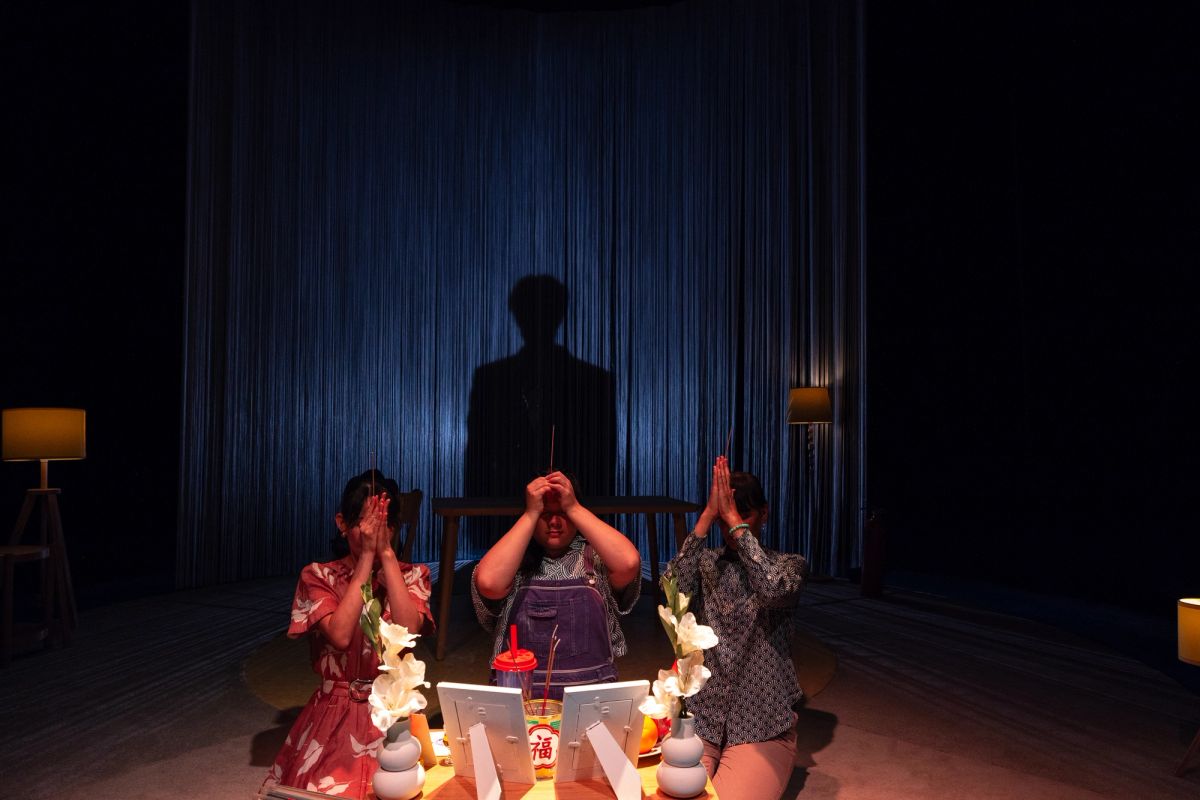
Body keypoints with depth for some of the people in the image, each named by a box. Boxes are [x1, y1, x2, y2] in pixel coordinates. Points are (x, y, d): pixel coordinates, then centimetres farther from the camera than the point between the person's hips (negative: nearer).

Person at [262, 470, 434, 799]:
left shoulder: (411, 575, 5)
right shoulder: (318, 576, 2)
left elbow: (408, 630, -16)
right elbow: (340, 636, -16)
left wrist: (386, 552, -14)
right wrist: (367, 556, -15)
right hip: (335, 713, 0)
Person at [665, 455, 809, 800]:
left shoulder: (791, 564, 1)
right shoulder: (706, 562, 5)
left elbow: (773, 590, -23)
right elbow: (674, 587, -18)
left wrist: (735, 520, -20)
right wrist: (706, 516, -19)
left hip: (762, 727, -1)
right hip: (700, 716, 2)